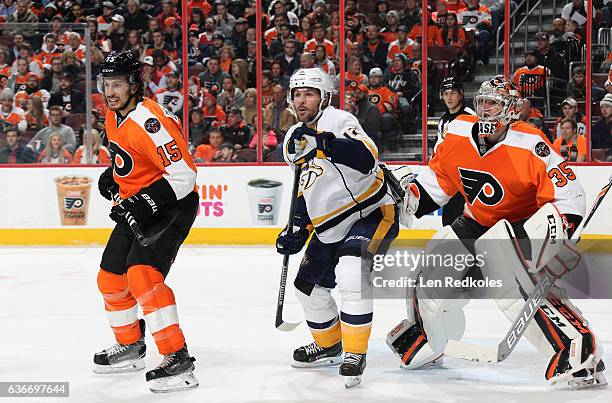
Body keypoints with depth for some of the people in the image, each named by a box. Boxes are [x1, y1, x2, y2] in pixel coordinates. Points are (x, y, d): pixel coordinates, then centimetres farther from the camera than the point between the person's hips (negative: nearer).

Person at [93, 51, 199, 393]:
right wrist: (113, 174, 12)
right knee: (111, 278, 15)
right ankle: (130, 347, 37)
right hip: (136, 206, 10)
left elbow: (183, 174, -28)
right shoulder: (115, 115, 5)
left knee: (143, 273, -27)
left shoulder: (148, 120, -25)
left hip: (173, 204, -10)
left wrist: (147, 201, -33)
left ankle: (179, 361, -26)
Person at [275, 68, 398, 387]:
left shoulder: (338, 120, -17)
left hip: (370, 214, -9)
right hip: (331, 228, 9)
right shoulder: (295, 138, 10)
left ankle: (355, 354, -18)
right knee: (308, 284, 14)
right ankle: (329, 347, 38)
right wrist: (298, 228, 13)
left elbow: (367, 159, -35)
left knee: (351, 274, -30)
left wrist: (326, 143, -46)